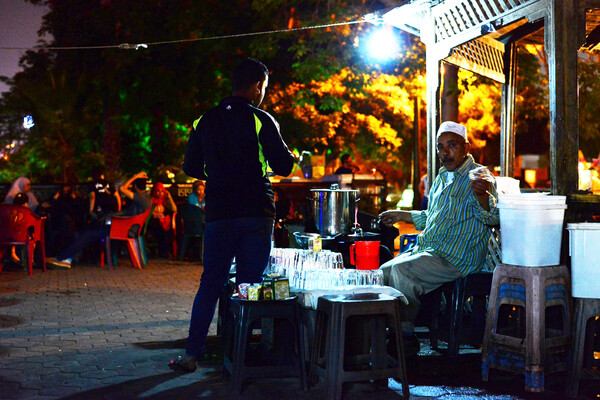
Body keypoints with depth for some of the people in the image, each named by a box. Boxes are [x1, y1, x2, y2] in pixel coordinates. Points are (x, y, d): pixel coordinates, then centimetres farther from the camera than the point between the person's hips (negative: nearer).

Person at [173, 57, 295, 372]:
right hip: (254, 213, -4)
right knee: (249, 284, 3)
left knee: (210, 283, 9)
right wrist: (288, 154, 16)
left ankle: (192, 354, 6)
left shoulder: (206, 121, 8)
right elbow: (284, 166, -6)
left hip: (218, 212, 4)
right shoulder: (261, 121, -6)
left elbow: (191, 167, 13)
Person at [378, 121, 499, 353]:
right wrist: (403, 216, 32)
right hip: (427, 251, 9)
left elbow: (492, 218, -24)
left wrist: (482, 196, -43)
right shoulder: (442, 179, 20)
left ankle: (406, 337, -16)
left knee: (401, 270, -27)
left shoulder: (478, 176, -7)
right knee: (385, 271, -6)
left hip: (457, 258, -9)